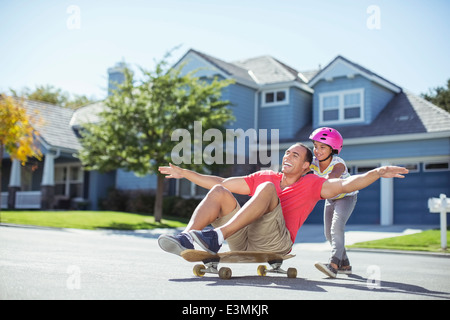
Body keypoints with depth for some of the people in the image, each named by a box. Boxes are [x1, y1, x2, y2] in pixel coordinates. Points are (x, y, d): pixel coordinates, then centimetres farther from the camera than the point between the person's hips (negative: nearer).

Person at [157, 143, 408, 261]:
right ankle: (187, 239, -33)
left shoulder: (311, 184, 17)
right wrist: (185, 173, 27)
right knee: (218, 192, -10)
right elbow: (221, 182, 28)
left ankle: (217, 237, -45)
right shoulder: (265, 176, 26)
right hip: (242, 240, 5)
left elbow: (346, 184, 2)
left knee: (267, 188, -26)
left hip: (275, 242, -4)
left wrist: (378, 172, -14)